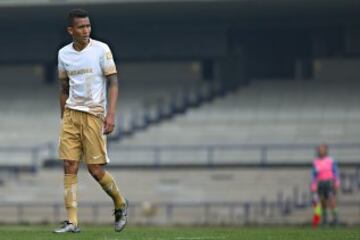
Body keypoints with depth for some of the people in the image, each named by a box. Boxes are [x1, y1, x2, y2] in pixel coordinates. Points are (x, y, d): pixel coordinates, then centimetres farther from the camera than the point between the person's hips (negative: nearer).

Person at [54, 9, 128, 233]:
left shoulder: (101, 50, -4)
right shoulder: (64, 54, 9)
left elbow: (113, 82, -6)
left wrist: (111, 114, -16)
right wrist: (63, 118, 17)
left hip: (94, 113, -4)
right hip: (71, 113, 4)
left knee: (96, 170, -5)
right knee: (70, 167, -5)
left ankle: (121, 204, 21)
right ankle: (72, 221, -5)